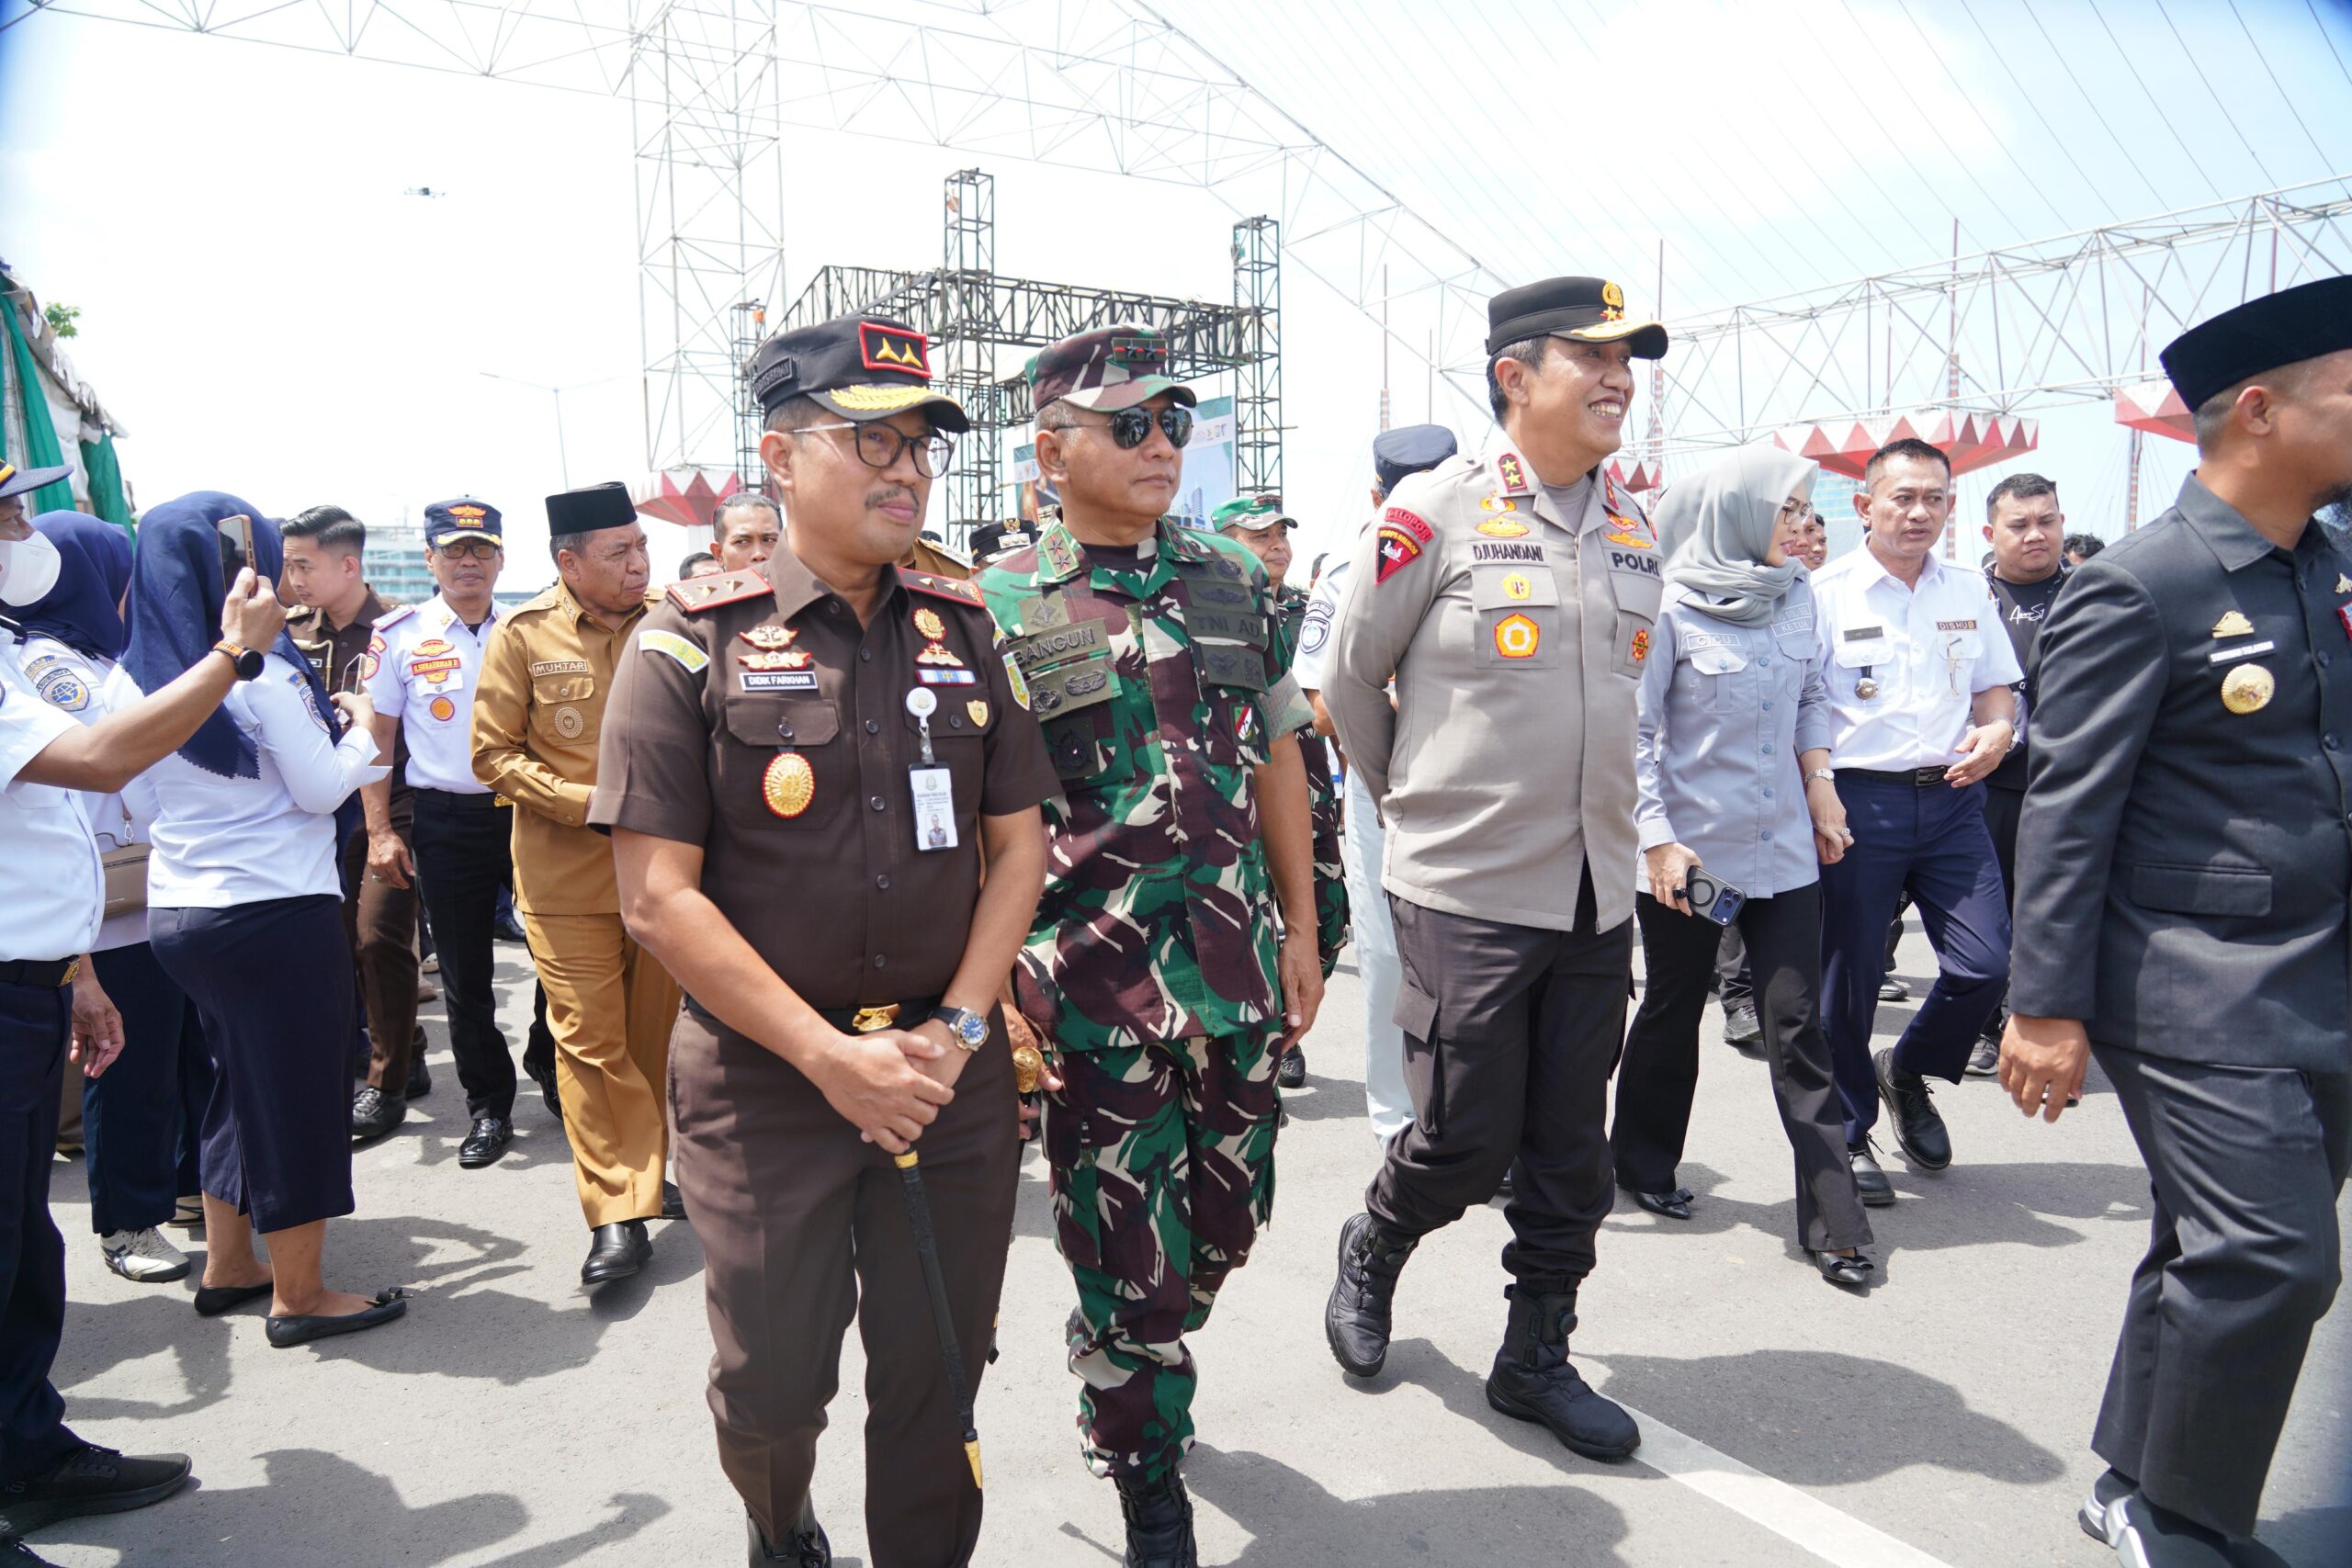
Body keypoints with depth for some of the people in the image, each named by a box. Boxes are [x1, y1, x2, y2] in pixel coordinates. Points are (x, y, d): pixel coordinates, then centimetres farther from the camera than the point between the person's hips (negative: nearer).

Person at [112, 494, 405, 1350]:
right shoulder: (261, 669, -15)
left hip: (176, 909, 7)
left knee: (240, 1080, 22)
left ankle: (227, 1265, 33)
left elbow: (144, 804, 13)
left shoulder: (132, 678, 4)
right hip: (277, 910, -7)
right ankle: (298, 1295, 14)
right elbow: (323, 790, -12)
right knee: (299, 1091, 4)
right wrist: (360, 728, 4)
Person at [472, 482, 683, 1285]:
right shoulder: (523, 637, -3)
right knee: (590, 1040, -2)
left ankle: (649, 1175, 30)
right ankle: (617, 1213, 4)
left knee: (656, 1032, 12)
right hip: (567, 876, -2)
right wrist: (586, 802, -13)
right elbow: (494, 754, -3)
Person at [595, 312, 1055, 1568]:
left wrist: (959, 1028, -6)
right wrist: (829, 1056, -14)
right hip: (764, 1080, -2)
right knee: (771, 1383, 12)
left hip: (954, 1078, 3)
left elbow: (1019, 846, 7)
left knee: (936, 1383, 11)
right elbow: (657, 897, -10)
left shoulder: (964, 634, 6)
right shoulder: (693, 643, -6)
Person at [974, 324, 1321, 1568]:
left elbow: (1276, 761, 12)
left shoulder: (1236, 583, 7)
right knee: (1129, 1243, 5)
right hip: (1097, 981, -4)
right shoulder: (1000, 609, -6)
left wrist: (1299, 930, 10)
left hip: (1237, 964, 5)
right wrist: (1003, 972, -8)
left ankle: (1126, 1369, 48)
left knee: (1228, 1214, 17)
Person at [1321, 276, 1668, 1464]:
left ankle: (1536, 1358, 30)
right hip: (1465, 891, -5)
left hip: (1599, 897, 6)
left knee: (1570, 1154, 12)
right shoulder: (1434, 514, -9)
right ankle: (1369, 1256, 34)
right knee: (1464, 1142, 3)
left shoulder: (1637, 531, 9)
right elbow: (1348, 679, 0)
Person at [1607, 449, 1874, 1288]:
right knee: (1674, 1012, 13)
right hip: (1690, 848, -4)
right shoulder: (1670, 605, -12)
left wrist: (1820, 783, 8)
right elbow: (1634, 730, -11)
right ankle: (1643, 1164, 35)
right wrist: (1658, 838, -15)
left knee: (1797, 1026, 2)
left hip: (1782, 845, 4)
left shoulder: (1795, 592, 5)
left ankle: (1833, 1223, 7)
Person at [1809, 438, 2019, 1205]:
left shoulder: (1969, 589, 11)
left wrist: (1997, 730, -3)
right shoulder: (1827, 592, -4)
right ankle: (1847, 1133, 21)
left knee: (1985, 962, -2)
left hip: (1952, 798, 4)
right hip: (1861, 799, -4)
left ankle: (1907, 1071, 28)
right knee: (1850, 975, 3)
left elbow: (1995, 687, 20)